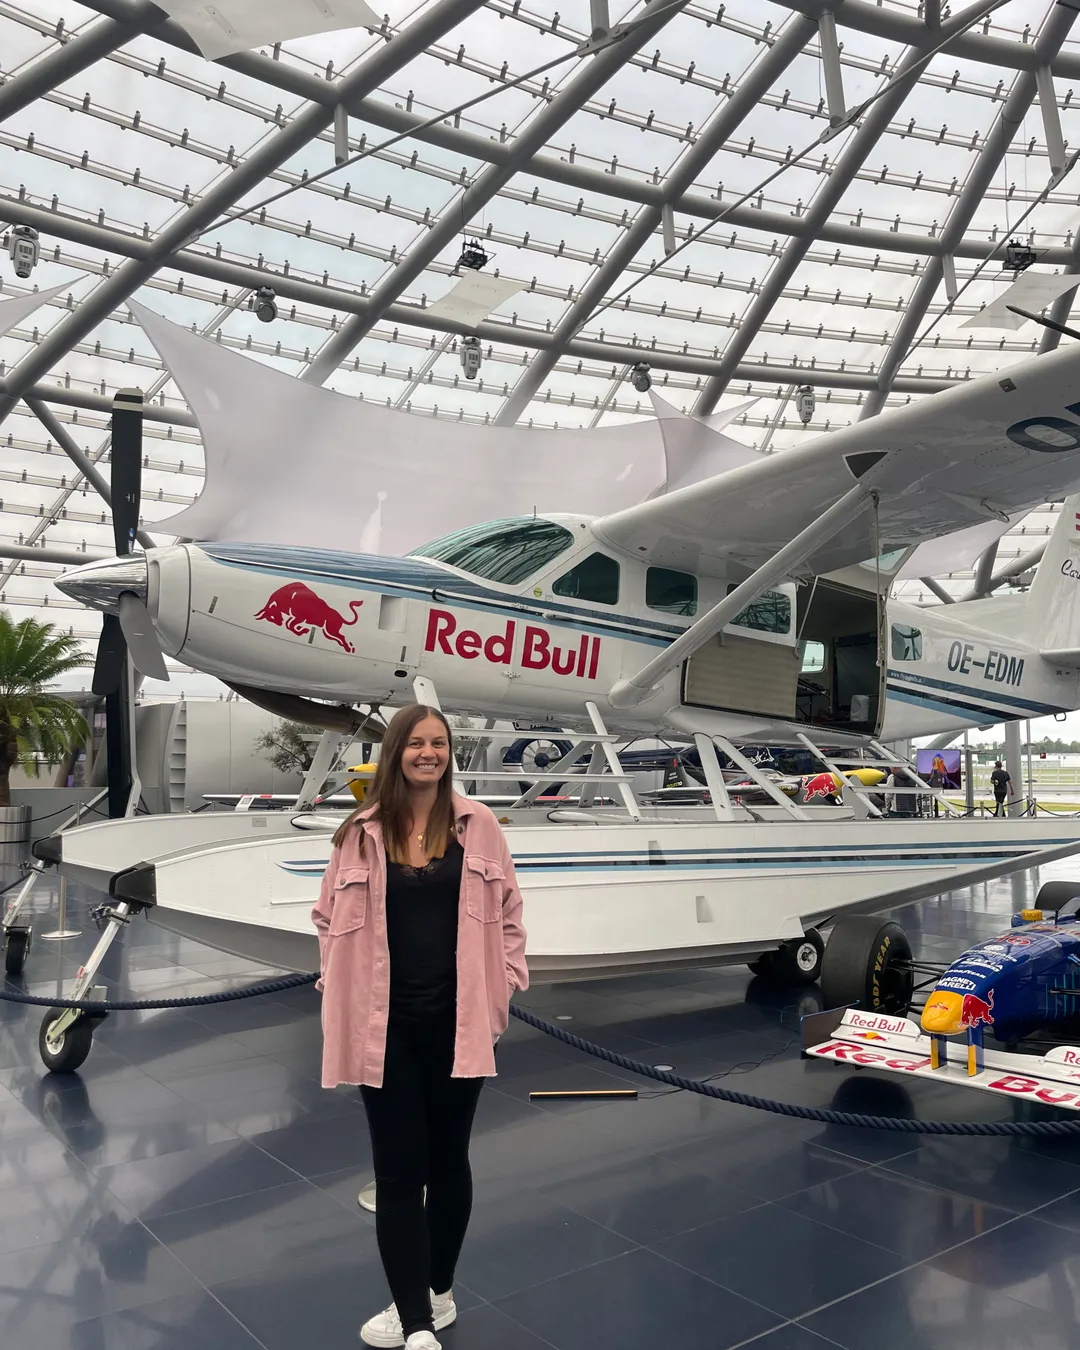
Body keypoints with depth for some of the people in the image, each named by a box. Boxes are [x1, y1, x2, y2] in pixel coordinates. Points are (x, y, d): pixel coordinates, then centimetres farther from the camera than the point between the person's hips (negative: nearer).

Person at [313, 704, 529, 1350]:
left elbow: (507, 913, 4)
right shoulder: (363, 832, -2)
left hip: (458, 1023, 1)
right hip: (386, 1027, 0)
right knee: (399, 1170, 4)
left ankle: (437, 1291, 37)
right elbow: (332, 919, 5)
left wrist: (504, 989, -1)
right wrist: (344, 992, -1)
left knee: (448, 1160, 16)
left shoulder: (478, 825, -2)